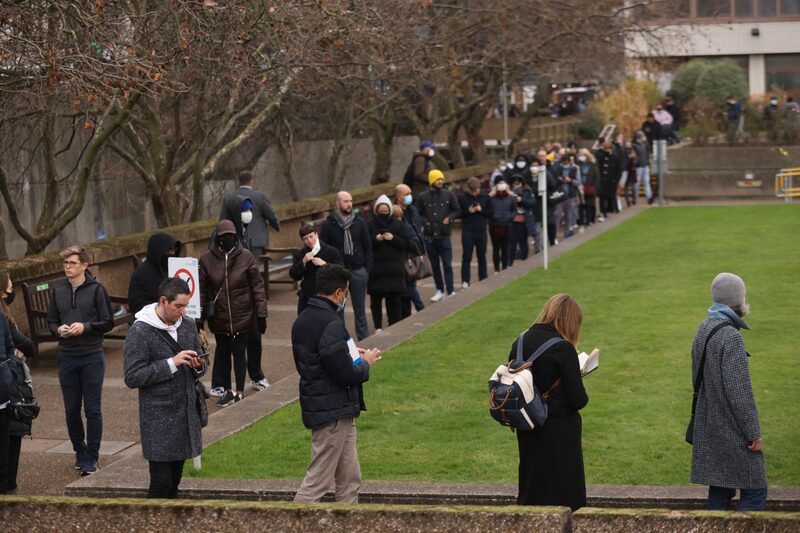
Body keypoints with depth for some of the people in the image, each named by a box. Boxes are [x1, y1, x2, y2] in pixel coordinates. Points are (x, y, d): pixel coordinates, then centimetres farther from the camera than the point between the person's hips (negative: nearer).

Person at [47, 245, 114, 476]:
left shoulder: (96, 289, -3)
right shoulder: (58, 292, 8)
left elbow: (108, 322, -3)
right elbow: (51, 322, 15)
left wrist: (85, 327, -17)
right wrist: (58, 330, -7)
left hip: (92, 357, -4)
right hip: (66, 357, 4)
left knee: (92, 409, -1)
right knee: (71, 410, 9)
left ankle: (91, 457, 6)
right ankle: (80, 452, 25)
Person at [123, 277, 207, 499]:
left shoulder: (188, 326, 9)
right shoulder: (140, 331, -11)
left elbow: (201, 365, 20)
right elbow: (132, 377, -16)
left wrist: (198, 366, -5)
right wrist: (171, 363, -22)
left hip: (186, 414, 6)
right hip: (158, 420, -6)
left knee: (175, 479, 11)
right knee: (161, 482, -8)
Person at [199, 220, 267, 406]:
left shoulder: (246, 257, -6)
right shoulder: (207, 259, -4)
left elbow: (257, 287, -4)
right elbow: (201, 290, -1)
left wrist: (261, 314, -5)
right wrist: (199, 316, -2)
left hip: (242, 317, -1)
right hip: (219, 318, 1)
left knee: (239, 353, 5)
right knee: (223, 352, 12)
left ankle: (239, 391, 16)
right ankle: (226, 389, 23)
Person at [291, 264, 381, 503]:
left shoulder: (303, 320, 8)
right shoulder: (331, 324, -22)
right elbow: (345, 375, -23)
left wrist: (350, 355, 13)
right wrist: (366, 363, -4)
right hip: (333, 412, -10)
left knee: (349, 478, 16)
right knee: (318, 479, -3)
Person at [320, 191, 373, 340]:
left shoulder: (359, 223, 5)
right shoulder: (329, 224, -1)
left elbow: (367, 246, 8)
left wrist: (368, 268, 0)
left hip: (358, 270, 1)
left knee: (360, 309, 6)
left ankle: (364, 340, 11)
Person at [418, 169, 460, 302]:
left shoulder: (448, 195, 2)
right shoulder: (423, 197, 2)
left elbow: (457, 211, 10)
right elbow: (419, 214, 11)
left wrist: (449, 218, -7)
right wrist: (425, 221, -7)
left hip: (444, 235, -1)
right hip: (429, 236, 1)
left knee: (447, 265, -4)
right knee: (434, 265, 10)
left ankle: (450, 291, -2)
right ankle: (440, 290, 20)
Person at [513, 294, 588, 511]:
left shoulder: (519, 343, -1)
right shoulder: (563, 349, -19)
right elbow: (578, 400, -16)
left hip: (528, 432, 6)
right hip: (559, 433, -6)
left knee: (532, 488, 20)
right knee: (563, 494, 6)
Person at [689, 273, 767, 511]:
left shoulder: (703, 330, 7)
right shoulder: (730, 336, -21)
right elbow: (739, 391, -21)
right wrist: (753, 433, -14)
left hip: (708, 427, 9)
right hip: (732, 430, -9)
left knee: (719, 491, 14)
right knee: (755, 491, -1)